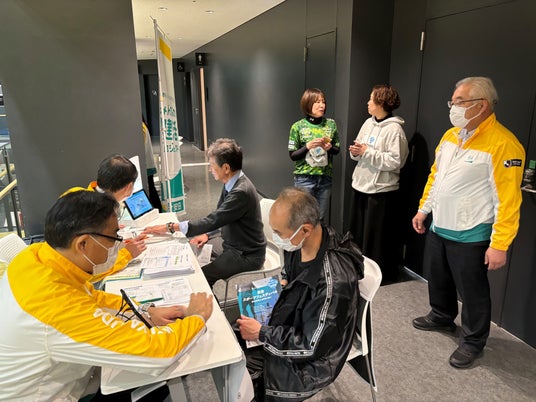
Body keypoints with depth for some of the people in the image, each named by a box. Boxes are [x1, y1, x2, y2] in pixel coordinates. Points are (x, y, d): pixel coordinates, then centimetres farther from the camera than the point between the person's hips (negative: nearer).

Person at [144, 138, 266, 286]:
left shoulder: (241, 192, -28)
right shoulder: (231, 184, 1)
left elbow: (214, 219, -28)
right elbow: (217, 217, 14)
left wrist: (170, 227, -23)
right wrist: (207, 234, -2)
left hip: (247, 256, -9)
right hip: (233, 245, 9)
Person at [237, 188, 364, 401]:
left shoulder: (333, 281, -35)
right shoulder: (298, 244, -12)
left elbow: (312, 346, -24)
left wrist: (261, 333, -19)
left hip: (311, 359, -7)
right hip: (286, 331, 7)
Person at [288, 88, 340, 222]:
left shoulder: (331, 124, 4)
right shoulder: (298, 127, -5)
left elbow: (337, 149, 12)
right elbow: (292, 155, -3)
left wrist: (329, 147, -10)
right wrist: (308, 146, -18)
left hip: (325, 177, 3)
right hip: (304, 178, -3)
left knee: (322, 218, 11)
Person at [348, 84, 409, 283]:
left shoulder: (394, 129, -15)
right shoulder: (368, 123, 9)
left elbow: (395, 161, -22)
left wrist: (367, 152, -20)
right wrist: (355, 151, -8)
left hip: (381, 189, -8)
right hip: (361, 185, 8)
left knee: (377, 234, 3)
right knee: (358, 230, 17)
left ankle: (382, 273, 21)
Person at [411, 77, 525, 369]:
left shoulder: (502, 143, -19)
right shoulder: (451, 135, 6)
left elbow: (507, 199, -20)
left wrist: (499, 245, -20)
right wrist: (423, 209, 14)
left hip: (470, 236, -7)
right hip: (438, 228, 8)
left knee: (472, 292, 9)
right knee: (437, 279, 23)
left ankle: (472, 342, 30)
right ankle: (442, 317, 47)